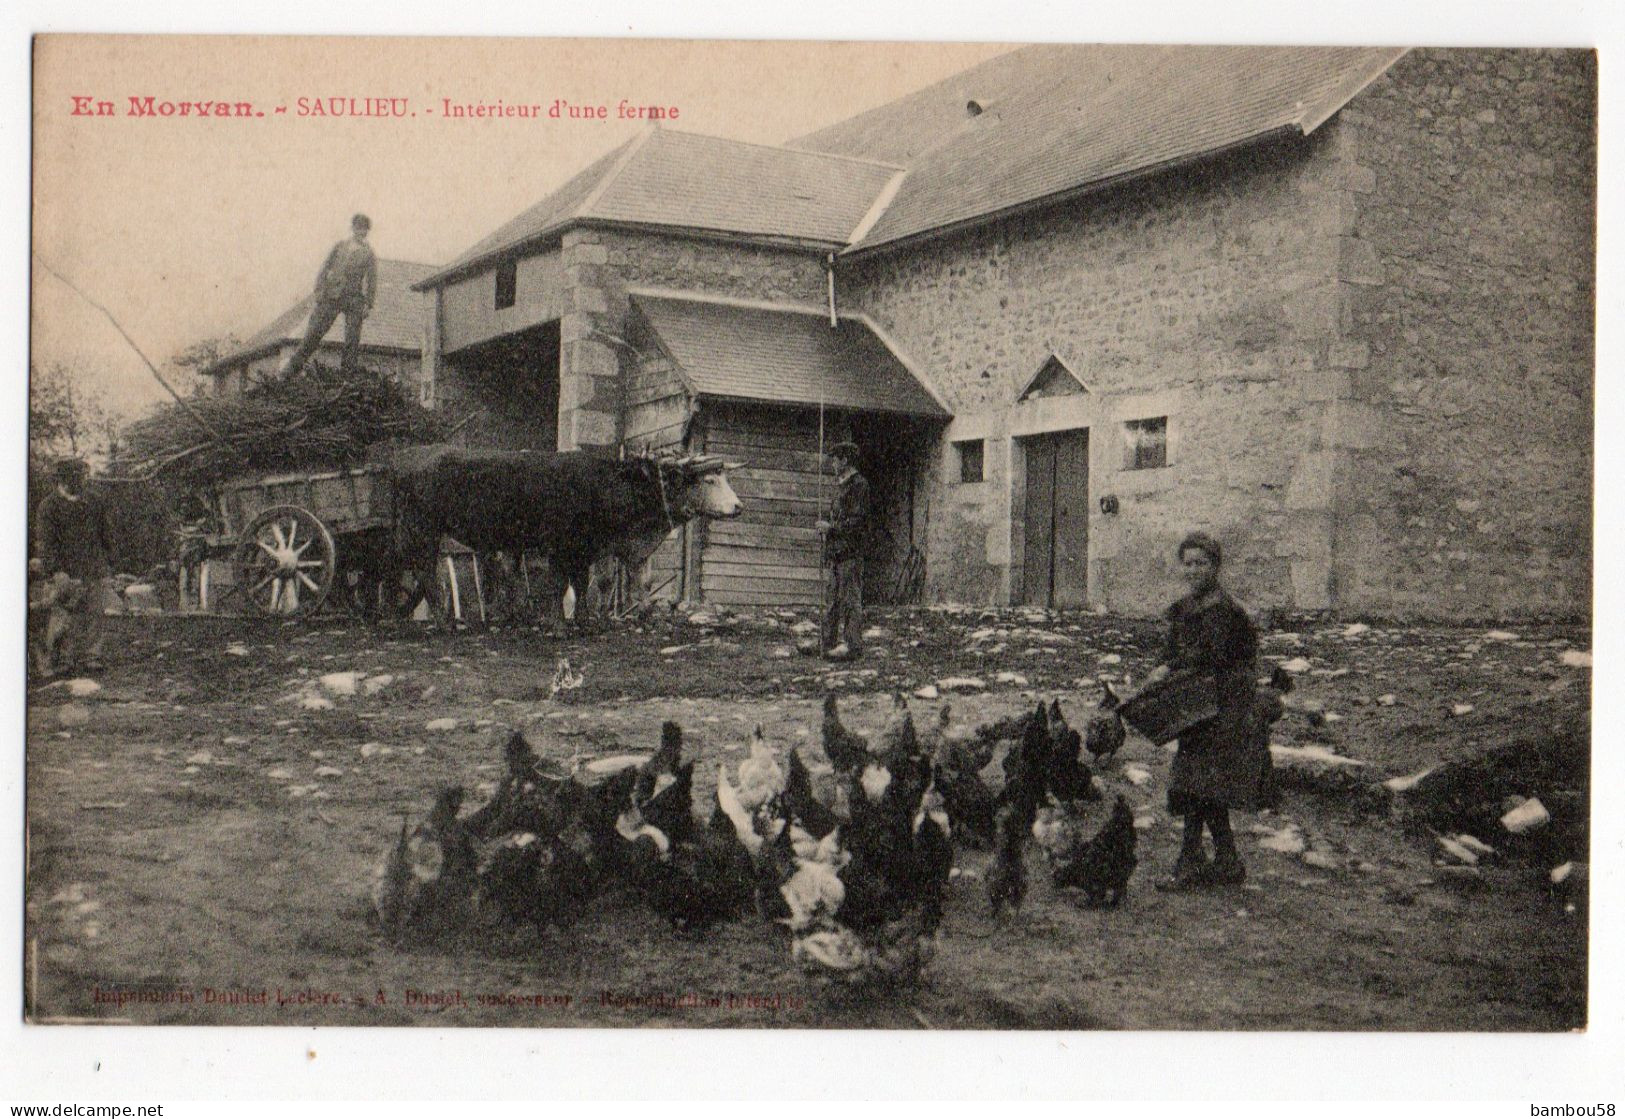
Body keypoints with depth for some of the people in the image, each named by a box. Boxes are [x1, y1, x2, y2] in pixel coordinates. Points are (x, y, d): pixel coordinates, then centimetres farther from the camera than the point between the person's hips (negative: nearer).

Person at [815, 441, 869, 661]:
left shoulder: (858, 485, -9)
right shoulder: (841, 485, 20)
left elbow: (858, 522, -15)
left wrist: (830, 528, -12)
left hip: (850, 553, -9)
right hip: (836, 552, 9)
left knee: (850, 599, -8)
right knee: (834, 600, 11)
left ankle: (852, 645, -8)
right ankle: (830, 642, 15)